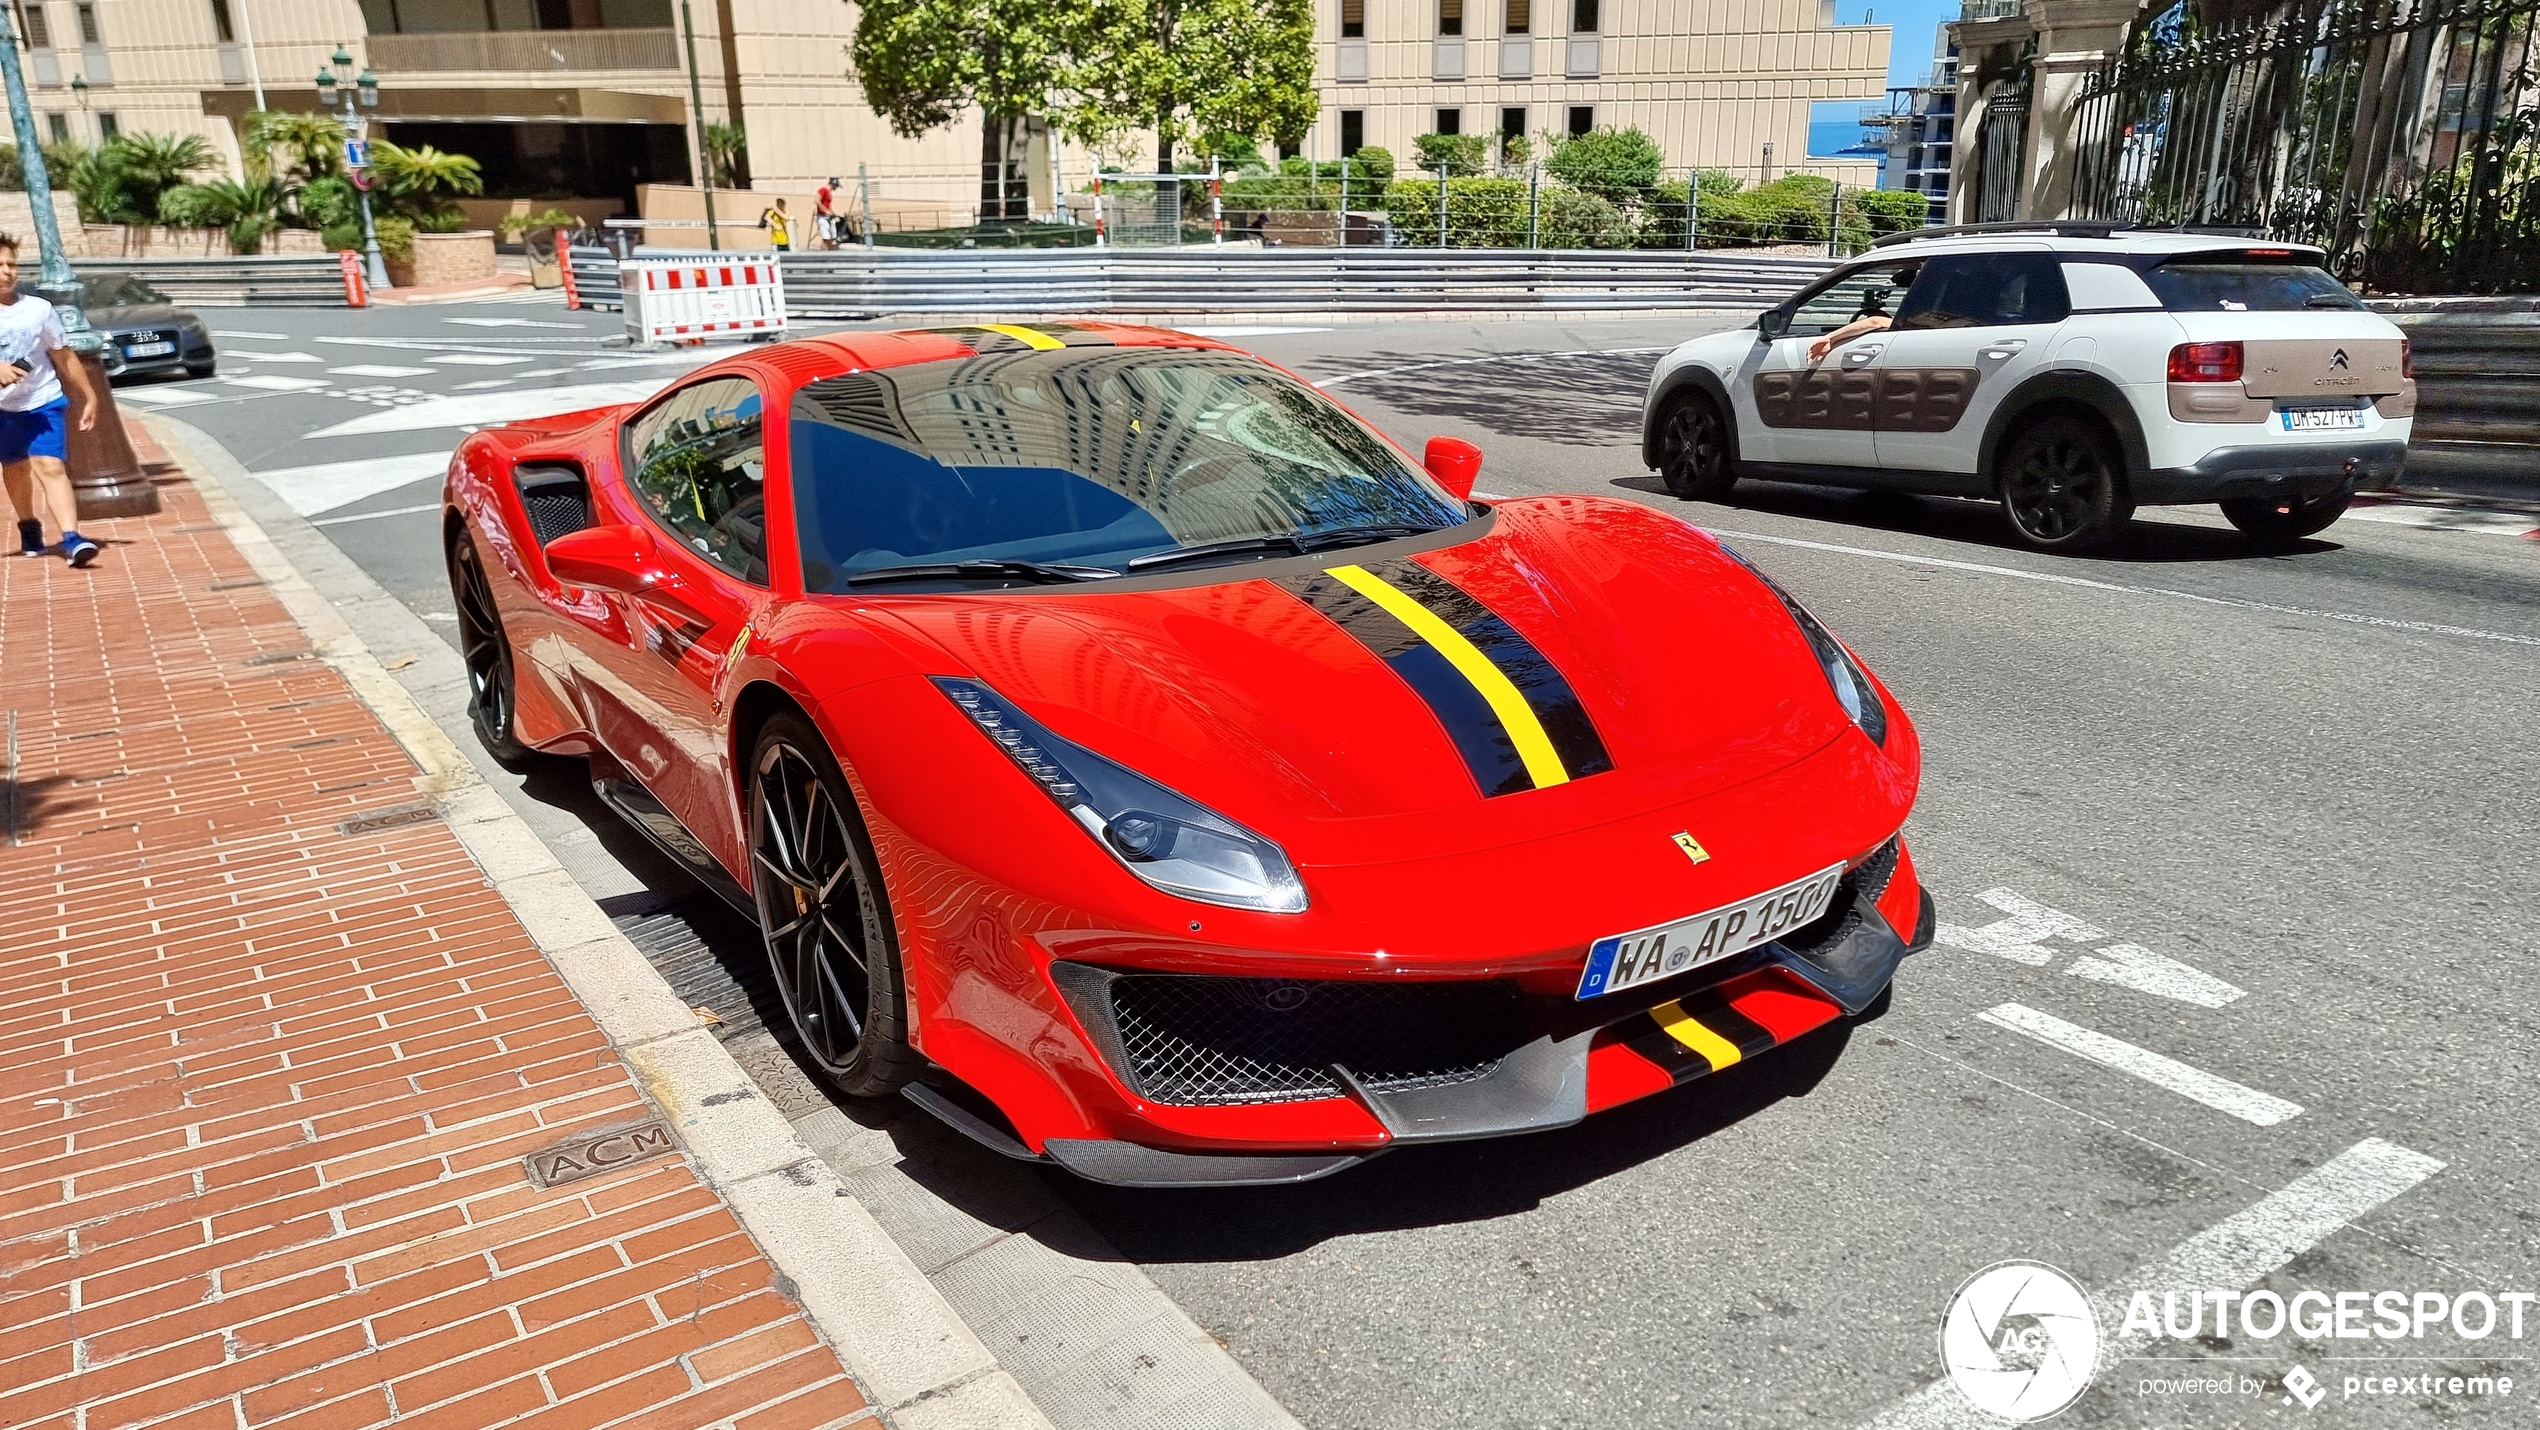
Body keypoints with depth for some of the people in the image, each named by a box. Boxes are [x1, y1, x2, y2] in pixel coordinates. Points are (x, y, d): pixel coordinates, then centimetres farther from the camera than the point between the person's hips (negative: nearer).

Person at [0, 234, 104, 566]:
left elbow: (64, 357, 7)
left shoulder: (39, 309, -3)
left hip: (44, 403, -2)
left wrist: (89, 397, 8)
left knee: (51, 468, -15)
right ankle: (29, 527, 38)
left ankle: (72, 538, -25)